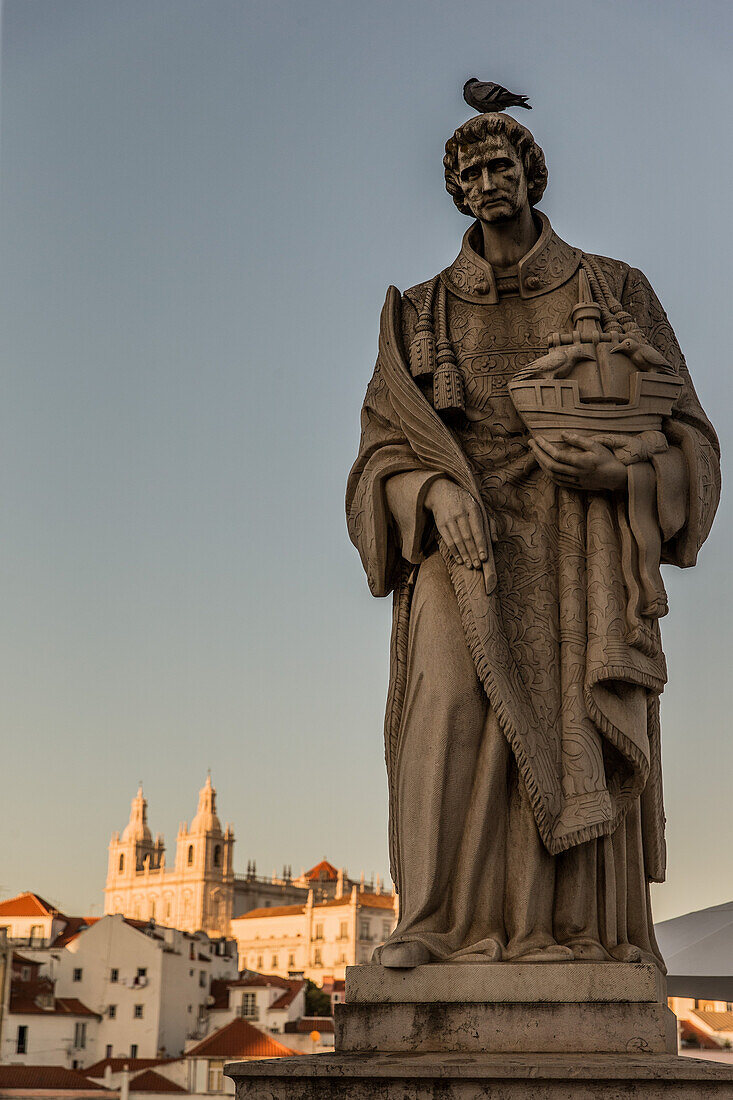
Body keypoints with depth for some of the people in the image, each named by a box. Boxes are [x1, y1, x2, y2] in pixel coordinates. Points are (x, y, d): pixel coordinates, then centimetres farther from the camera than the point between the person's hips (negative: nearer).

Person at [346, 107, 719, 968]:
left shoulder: (616, 294, 12)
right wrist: (439, 495, -15)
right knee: (454, 704, -22)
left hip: (580, 550, 0)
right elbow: (385, 450, 7)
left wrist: (619, 468, -15)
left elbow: (683, 436, 8)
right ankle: (436, 929, -24)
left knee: (576, 731, -14)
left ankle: (573, 941, -13)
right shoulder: (422, 314, 16)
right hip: (467, 541, 0)